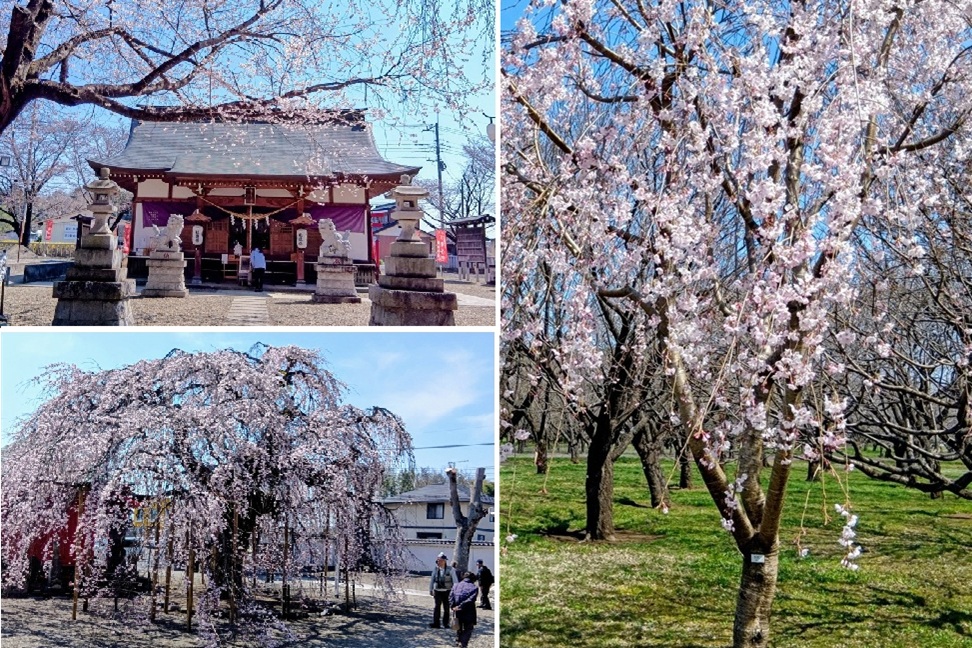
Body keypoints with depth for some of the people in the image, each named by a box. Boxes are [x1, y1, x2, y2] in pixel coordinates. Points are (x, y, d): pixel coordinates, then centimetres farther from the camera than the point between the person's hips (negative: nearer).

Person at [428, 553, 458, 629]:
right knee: (437, 607, -3)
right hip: (437, 591, 1)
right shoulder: (436, 569, 3)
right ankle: (435, 623, -2)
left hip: (447, 591, -1)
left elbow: (455, 580, -2)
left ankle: (445, 623, 16)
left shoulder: (450, 570, -5)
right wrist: (431, 589, 14)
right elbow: (432, 580, 13)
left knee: (446, 608, 6)